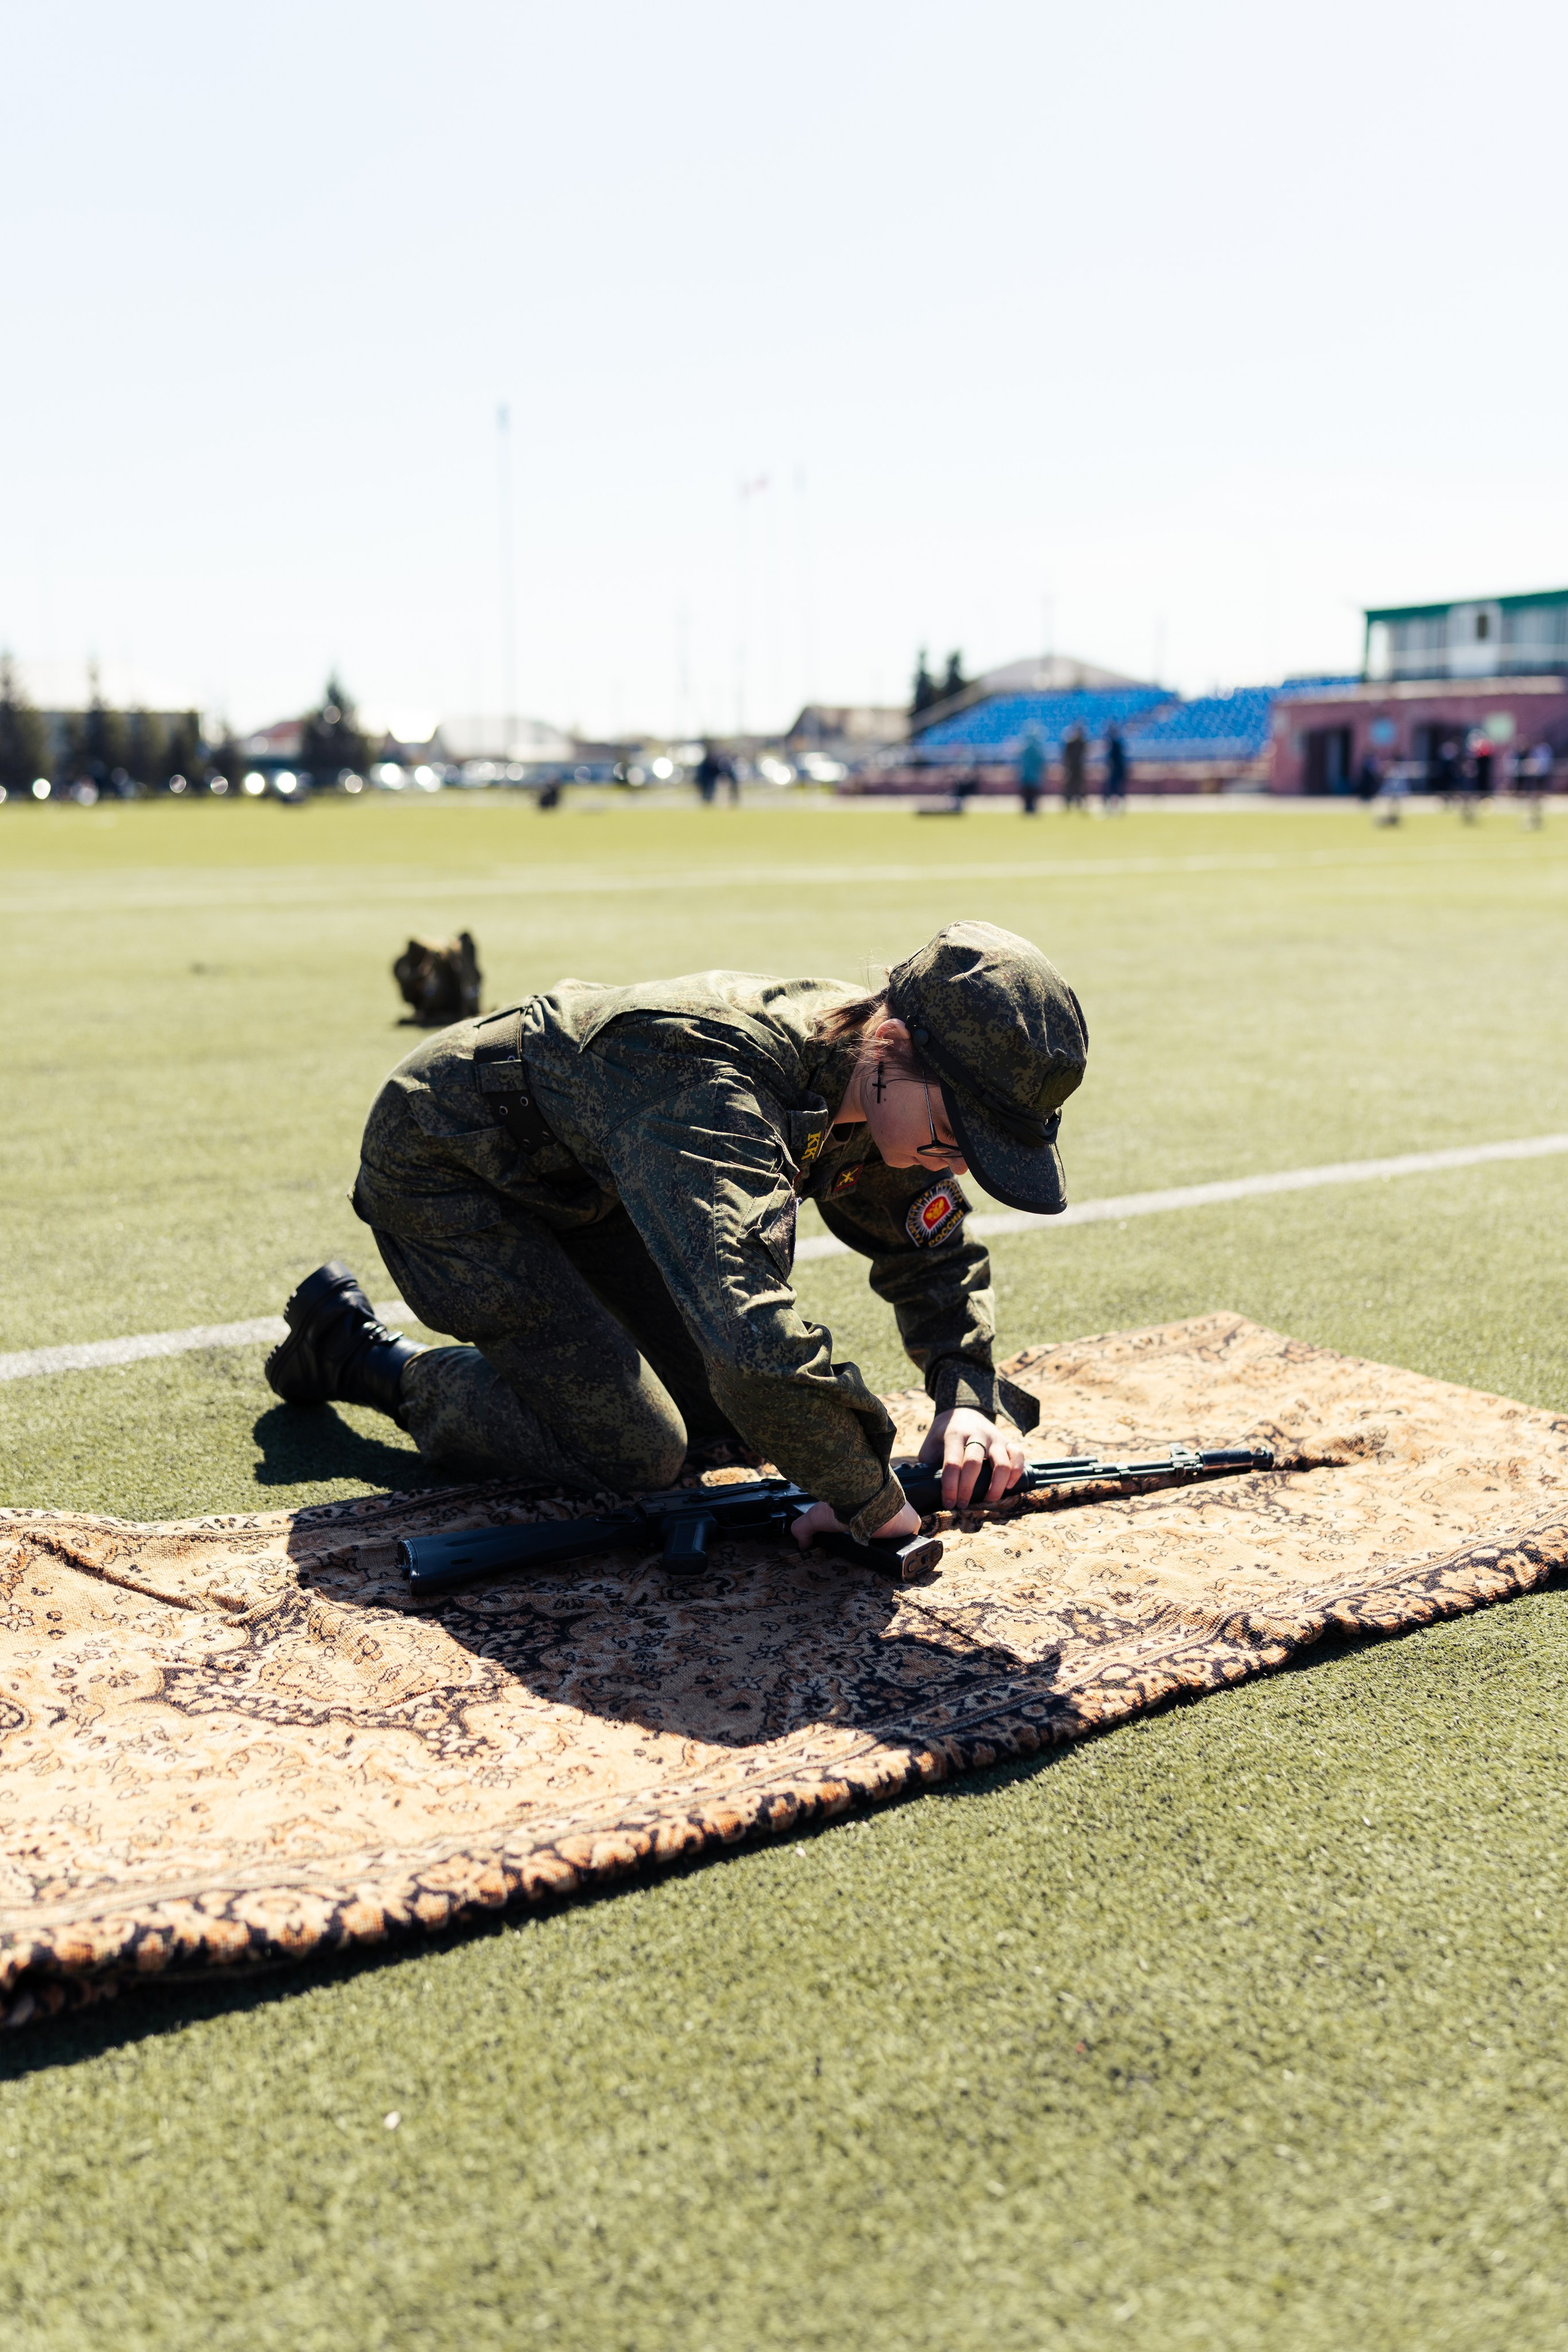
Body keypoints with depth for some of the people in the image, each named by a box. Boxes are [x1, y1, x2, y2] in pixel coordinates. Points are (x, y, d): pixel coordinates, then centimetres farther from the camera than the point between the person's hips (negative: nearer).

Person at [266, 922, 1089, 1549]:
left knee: (730, 1410, 7)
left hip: (579, 1174, 8)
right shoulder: (715, 1092, -42)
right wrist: (868, 1499, -39)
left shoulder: (879, 1080, -14)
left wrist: (970, 1394, -13)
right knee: (631, 1454, -13)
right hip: (441, 1167, -8)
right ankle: (347, 1348, 4)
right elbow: (756, 1341, -54)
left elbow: (937, 1252, 4)